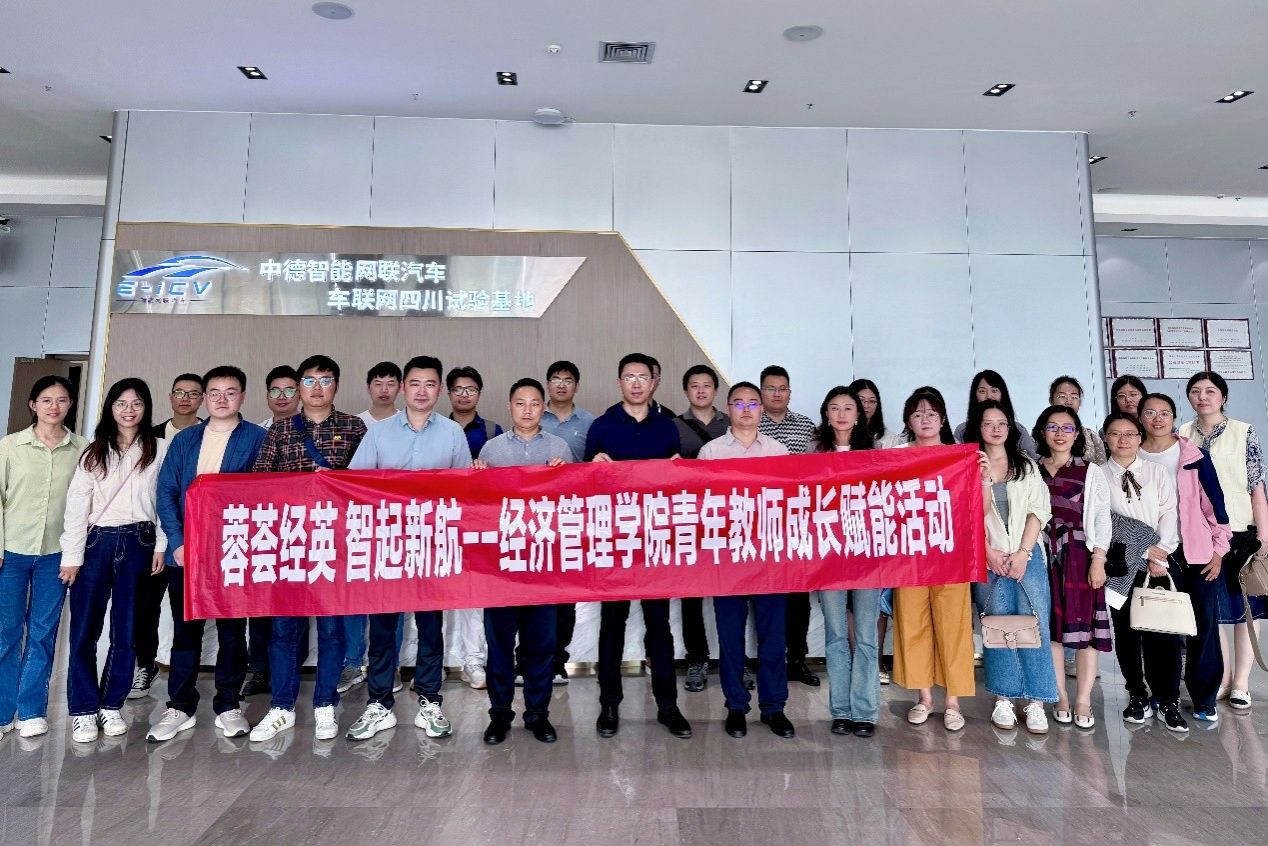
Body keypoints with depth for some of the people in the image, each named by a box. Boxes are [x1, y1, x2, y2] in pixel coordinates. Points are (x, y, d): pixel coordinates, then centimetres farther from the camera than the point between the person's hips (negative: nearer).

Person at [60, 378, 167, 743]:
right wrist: (72, 555, -4)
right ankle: (84, 710, 13)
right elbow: (77, 504, 2)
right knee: (84, 630, 2)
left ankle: (111, 705, 19)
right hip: (96, 542, 1)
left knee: (126, 630, 6)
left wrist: (160, 545, -4)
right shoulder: (94, 452, 7)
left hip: (138, 543, -1)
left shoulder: (160, 450, 3)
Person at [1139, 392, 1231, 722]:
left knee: (1205, 622, 0)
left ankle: (1204, 698, 14)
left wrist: (1219, 548, -1)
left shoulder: (1194, 455, -1)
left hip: (1198, 552, 0)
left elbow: (1214, 501, 1)